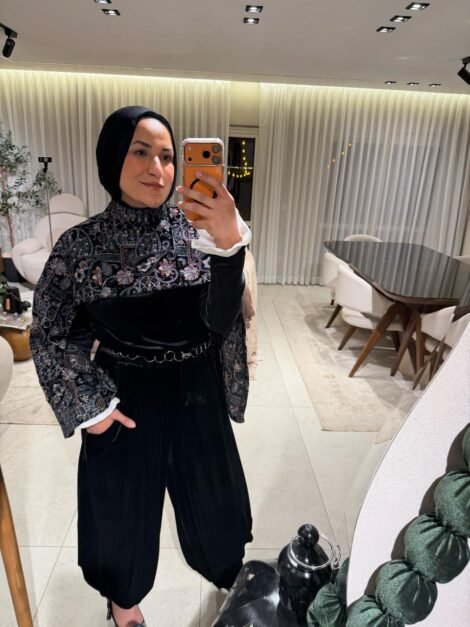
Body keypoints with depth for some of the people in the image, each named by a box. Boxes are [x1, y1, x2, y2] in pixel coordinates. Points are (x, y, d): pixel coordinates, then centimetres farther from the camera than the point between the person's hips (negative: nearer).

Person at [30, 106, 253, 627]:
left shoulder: (197, 231, -10)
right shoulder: (80, 245, -11)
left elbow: (220, 322, -20)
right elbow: (50, 335, -2)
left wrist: (229, 245, -36)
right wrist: (91, 403, -7)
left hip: (196, 395, 1)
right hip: (124, 399, -1)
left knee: (212, 497, 22)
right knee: (123, 506, 21)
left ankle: (230, 576, 57)